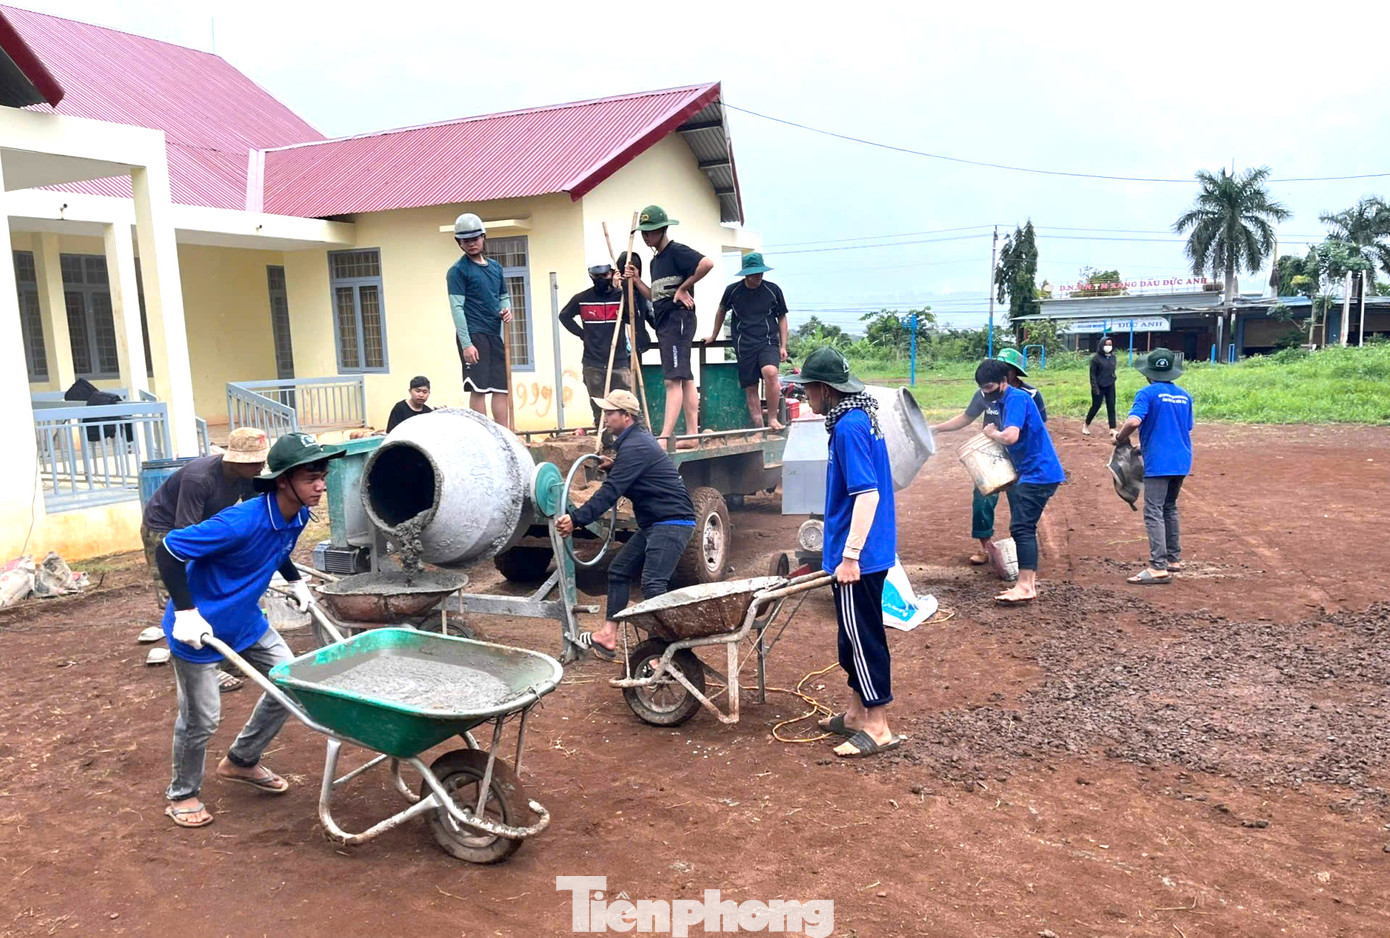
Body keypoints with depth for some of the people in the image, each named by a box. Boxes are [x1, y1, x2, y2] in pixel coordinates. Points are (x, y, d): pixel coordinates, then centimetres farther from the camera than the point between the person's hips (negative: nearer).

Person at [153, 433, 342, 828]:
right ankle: (182, 794, 30)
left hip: (245, 619, 8)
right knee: (201, 717, 3)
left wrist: (295, 581, 13)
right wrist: (185, 612, -30)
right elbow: (168, 550, -27)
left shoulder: (297, 516, -8)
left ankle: (241, 762, 29)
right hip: (201, 626, -8)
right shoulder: (243, 522, -33)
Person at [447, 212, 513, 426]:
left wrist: (507, 309, 2)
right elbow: (457, 307, -10)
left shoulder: (495, 267, 16)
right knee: (479, 389, -7)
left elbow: (504, 296, 27)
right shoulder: (458, 270, -4)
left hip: (495, 335, 7)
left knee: (501, 389, 5)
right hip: (473, 336, -7)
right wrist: (466, 343, -18)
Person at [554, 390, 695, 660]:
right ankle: (608, 637, 16)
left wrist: (576, 519, -24)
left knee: (652, 584, -19)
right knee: (619, 570, 12)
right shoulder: (636, 440, 15)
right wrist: (614, 466, 11)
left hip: (673, 522, -11)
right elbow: (622, 482, 28)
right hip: (653, 523, 11)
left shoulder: (635, 447, -17)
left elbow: (610, 492, -23)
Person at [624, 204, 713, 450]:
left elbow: (707, 264, -24)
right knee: (685, 379, 10)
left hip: (679, 318, -10)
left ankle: (665, 436, -19)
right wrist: (636, 280, 7)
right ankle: (692, 435, 12)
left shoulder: (677, 251, -9)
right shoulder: (655, 260, 19)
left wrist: (684, 288, -16)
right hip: (664, 323, 10)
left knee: (673, 379, -14)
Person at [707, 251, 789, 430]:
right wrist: (714, 336, 29)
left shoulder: (773, 290, 2)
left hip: (768, 342, -2)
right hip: (744, 347, 2)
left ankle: (773, 418, -17)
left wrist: (783, 346, 5)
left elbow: (782, 318, 11)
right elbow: (721, 311, 22)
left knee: (770, 373, -30)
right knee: (750, 389, 0)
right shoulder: (733, 290, 3)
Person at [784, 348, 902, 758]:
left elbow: (867, 493, -25)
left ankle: (878, 728, 9)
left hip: (857, 556, -10)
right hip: (865, 552, 10)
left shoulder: (849, 426, -19)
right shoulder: (859, 419, 11)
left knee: (863, 636, -1)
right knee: (853, 634, 18)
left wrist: (849, 555, -24)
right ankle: (857, 712, 31)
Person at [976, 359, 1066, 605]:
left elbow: (1010, 436, -29)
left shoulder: (1016, 398, -16)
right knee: (1025, 528, 12)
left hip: (1038, 473, -11)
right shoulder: (1006, 401, 15)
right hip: (1032, 473, 11)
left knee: (1021, 528, -12)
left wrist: (992, 433, -11)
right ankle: (1030, 582, 18)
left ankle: (1025, 586, -11)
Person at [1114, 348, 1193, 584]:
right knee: (1169, 509, 21)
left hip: (1158, 463, -7)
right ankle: (1173, 559, 27)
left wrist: (1119, 438, -4)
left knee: (1154, 513, -7)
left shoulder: (1147, 393, -9)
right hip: (1181, 461, 7)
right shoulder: (1184, 395, 12)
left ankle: (1159, 568, -12)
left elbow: (1133, 422, -24)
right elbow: (1186, 430, 18)